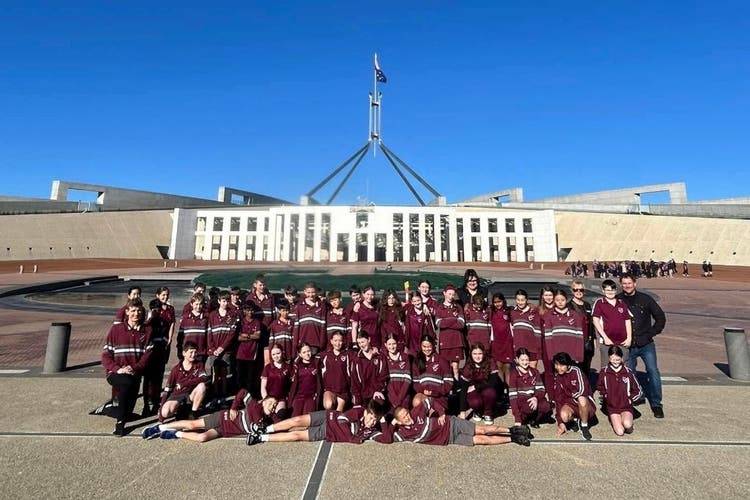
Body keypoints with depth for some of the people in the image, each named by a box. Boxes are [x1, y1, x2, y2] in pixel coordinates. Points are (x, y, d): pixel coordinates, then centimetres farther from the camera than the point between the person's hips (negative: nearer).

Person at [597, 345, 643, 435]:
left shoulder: (628, 372, -6)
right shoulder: (604, 372, -5)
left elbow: (639, 391, 5)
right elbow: (599, 387, 13)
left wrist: (630, 399, -2)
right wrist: (606, 396, 2)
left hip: (626, 407, 0)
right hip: (612, 407, 0)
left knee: (627, 425, -30)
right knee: (620, 432, -16)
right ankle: (615, 420, 14)